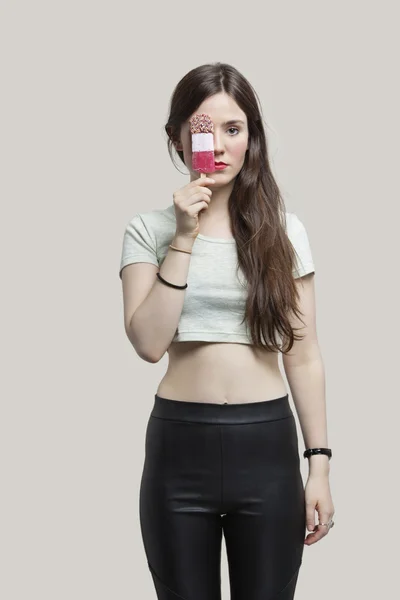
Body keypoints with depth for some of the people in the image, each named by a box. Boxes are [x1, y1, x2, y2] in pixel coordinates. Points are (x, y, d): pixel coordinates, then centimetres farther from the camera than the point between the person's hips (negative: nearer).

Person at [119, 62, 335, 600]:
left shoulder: (284, 231, 4)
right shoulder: (149, 229, 1)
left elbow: (303, 356, 4)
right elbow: (148, 343, -11)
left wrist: (319, 464, 0)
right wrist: (184, 238, -14)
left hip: (267, 443, 1)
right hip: (179, 443, -1)